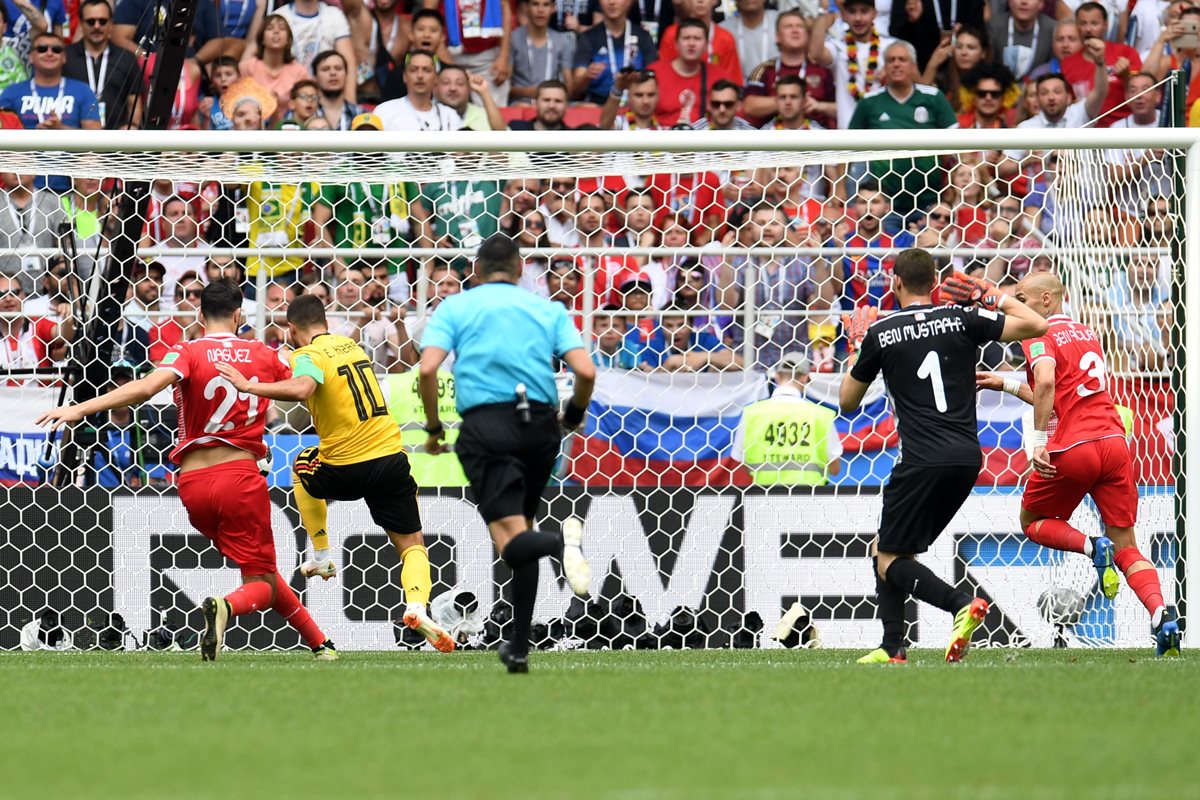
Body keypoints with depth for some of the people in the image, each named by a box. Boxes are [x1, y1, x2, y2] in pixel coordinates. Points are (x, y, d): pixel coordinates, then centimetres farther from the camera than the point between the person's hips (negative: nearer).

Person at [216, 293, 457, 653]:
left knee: (302, 467, 33)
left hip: (345, 470, -4)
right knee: (412, 545, 10)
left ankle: (321, 555, 34)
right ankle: (418, 606, -20)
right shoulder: (351, 345, 13)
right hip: (391, 458, 4)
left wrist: (249, 386, -27)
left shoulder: (308, 355, -9)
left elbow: (303, 389, -32)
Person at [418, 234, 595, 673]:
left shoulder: (455, 307, 11)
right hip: (541, 426, 3)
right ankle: (519, 648, 17)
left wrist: (434, 428, 8)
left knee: (512, 540, -11)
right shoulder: (547, 308, 15)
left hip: (487, 424, -3)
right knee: (521, 527, 19)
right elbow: (586, 372, 3)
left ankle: (562, 541, -45)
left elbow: (427, 369, -4)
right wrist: (574, 415, 21)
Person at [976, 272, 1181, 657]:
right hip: (1113, 442, 6)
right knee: (1126, 546, 6)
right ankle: (1161, 612, -19)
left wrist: (1039, 441, -21)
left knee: (1032, 521, 19)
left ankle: (1092, 546, -9)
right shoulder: (1086, 333, 22)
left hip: (1072, 450, -6)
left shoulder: (1040, 337, -2)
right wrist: (1006, 385, 32)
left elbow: (1045, 382, -22)